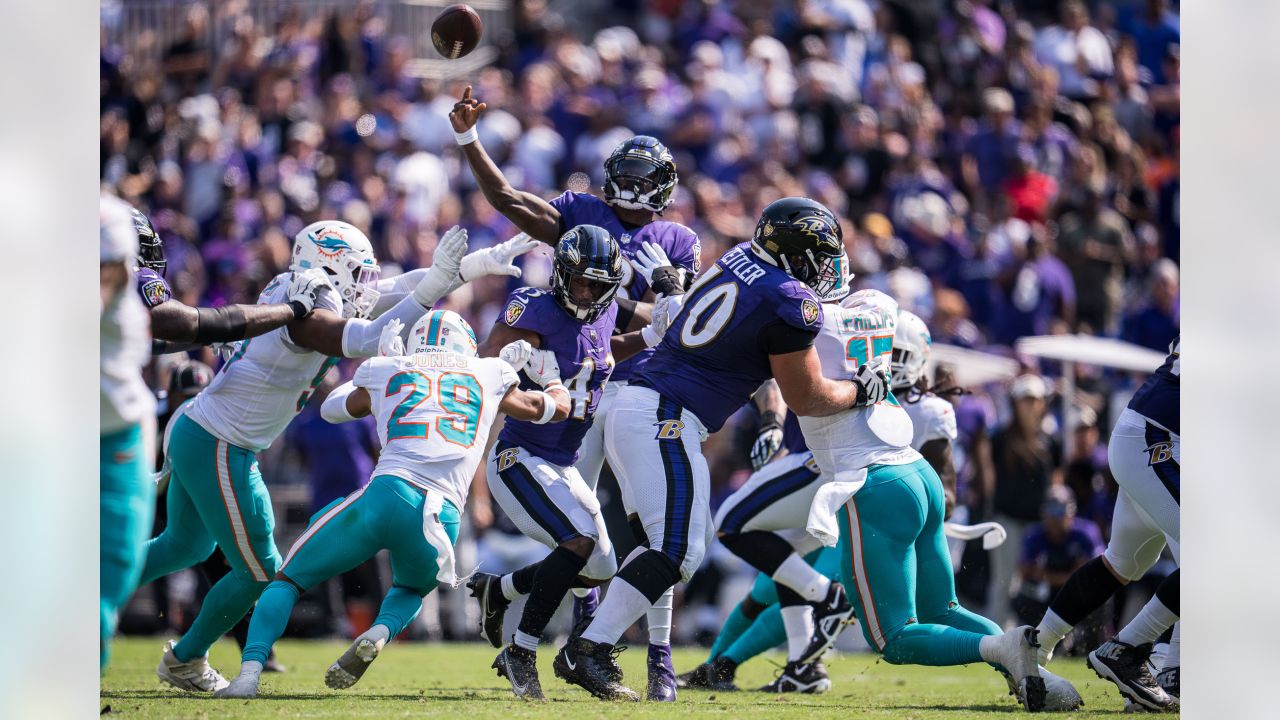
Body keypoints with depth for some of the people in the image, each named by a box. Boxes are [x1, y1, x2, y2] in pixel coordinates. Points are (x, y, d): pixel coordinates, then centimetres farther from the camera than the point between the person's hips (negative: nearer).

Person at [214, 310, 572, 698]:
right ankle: (380, 633, -2)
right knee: (412, 589, 34)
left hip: (388, 495, -1)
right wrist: (551, 377, 59)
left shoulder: (387, 370, 21)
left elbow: (333, 408, 41)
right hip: (444, 519, 1)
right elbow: (558, 407, 37)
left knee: (289, 578, 14)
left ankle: (249, 673, -9)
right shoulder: (490, 376, 22)